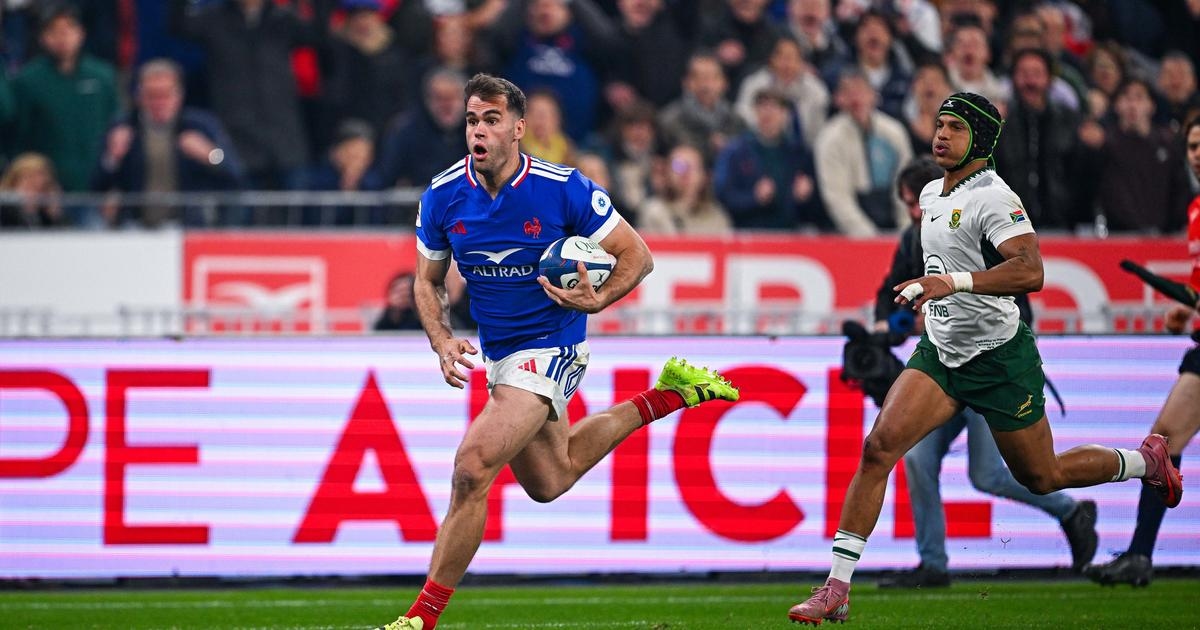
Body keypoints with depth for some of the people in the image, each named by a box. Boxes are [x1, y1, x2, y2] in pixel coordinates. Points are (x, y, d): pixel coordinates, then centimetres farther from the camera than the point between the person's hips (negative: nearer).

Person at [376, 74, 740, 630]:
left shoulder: (564, 189, -20)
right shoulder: (442, 197, -8)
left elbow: (637, 255, -10)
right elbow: (428, 281, 6)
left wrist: (597, 300, -28)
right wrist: (443, 344, -12)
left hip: (549, 348, -7)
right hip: (497, 352, 7)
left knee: (472, 469, -22)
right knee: (548, 482, 25)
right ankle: (666, 396, 40)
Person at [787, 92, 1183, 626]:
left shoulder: (993, 198, -18)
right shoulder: (932, 195, 8)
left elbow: (1029, 271, -33)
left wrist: (954, 282, -42)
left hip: (999, 358, -6)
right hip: (939, 354, 6)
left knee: (1041, 477, 10)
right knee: (879, 446, -15)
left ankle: (1146, 461, 39)